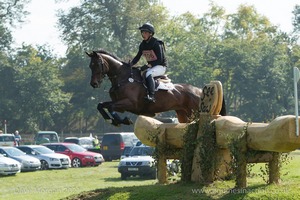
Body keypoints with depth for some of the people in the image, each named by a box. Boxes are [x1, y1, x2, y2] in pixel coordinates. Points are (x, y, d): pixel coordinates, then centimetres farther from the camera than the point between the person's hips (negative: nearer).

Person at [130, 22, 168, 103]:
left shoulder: (156, 44, -17)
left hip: (161, 67, -8)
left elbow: (160, 60, -19)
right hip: (151, 66, 8)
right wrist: (130, 64, -9)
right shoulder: (143, 45, 6)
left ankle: (151, 96, -45)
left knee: (148, 74, -35)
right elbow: (137, 57, 11)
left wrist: (148, 66, -29)